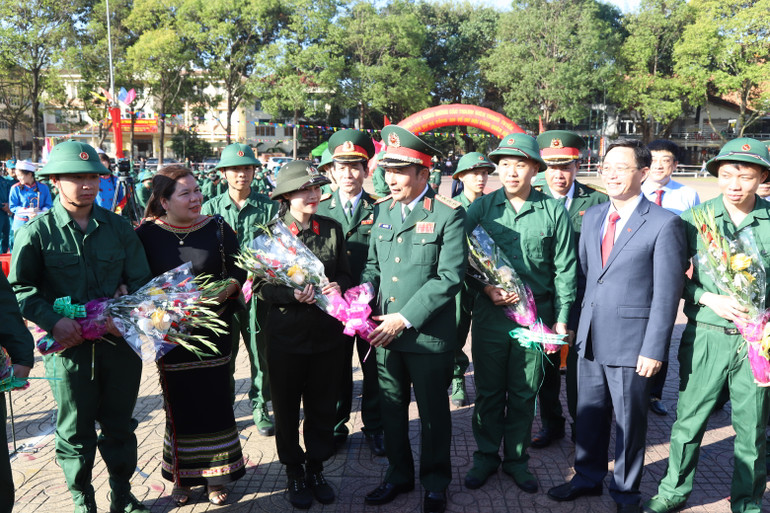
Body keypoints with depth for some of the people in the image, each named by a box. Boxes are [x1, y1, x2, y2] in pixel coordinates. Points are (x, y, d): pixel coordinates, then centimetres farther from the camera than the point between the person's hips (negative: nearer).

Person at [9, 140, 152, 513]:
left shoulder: (117, 226, 4)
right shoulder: (37, 232, -3)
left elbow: (141, 277, 4)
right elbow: (20, 288, -4)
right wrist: (53, 321, -18)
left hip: (121, 340, 2)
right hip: (69, 346, -2)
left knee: (120, 425, 16)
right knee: (75, 432, 13)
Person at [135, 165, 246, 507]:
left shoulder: (218, 228, -1)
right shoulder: (147, 233, -2)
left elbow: (238, 273, 1)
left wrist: (227, 288, -18)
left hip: (213, 332, 0)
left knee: (215, 402, 6)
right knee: (179, 406, 11)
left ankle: (215, 476, 24)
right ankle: (182, 477, 29)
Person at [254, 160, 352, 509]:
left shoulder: (332, 229, 2)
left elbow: (345, 274, 9)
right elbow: (261, 286, -7)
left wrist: (338, 287, -13)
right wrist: (293, 294, -24)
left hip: (328, 334, 2)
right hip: (286, 335, -2)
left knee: (323, 406, 14)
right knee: (287, 408, 13)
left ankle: (316, 468, 35)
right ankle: (294, 472, 33)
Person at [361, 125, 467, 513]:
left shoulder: (448, 214, -11)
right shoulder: (381, 209, 7)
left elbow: (449, 277, -16)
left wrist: (404, 319, -19)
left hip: (428, 335, -5)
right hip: (384, 332, 5)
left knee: (433, 414, 12)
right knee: (391, 409, 18)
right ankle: (398, 475, 39)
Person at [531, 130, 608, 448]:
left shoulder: (597, 202, -1)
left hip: (583, 301, -2)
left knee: (579, 365, 7)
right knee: (546, 365, 13)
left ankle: (581, 426, 26)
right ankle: (551, 424, 31)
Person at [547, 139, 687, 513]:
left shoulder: (664, 223, -10)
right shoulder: (592, 216, 8)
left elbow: (667, 293, -12)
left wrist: (654, 349, -14)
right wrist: (572, 325, 10)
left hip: (631, 342, -5)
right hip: (590, 338, 5)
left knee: (630, 422, 11)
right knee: (589, 414, 18)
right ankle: (588, 478, 38)